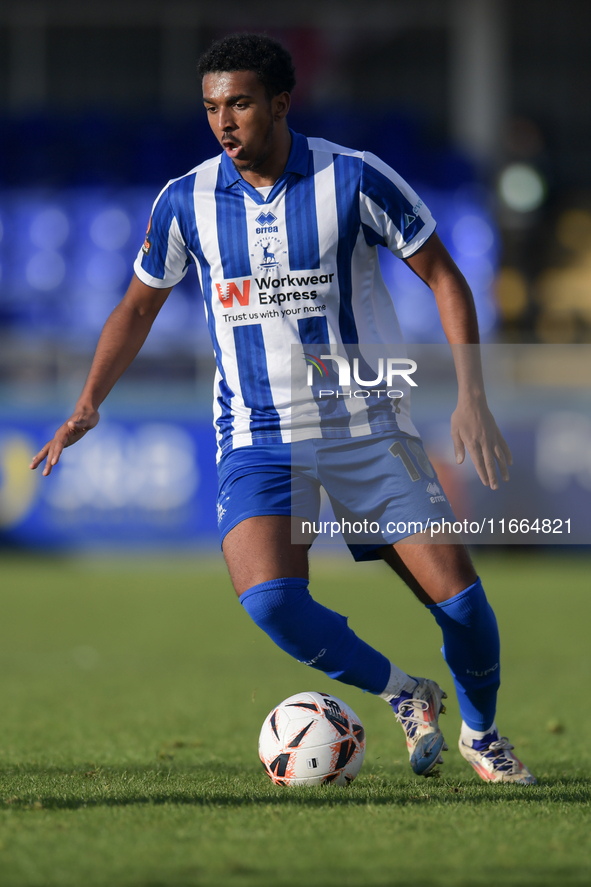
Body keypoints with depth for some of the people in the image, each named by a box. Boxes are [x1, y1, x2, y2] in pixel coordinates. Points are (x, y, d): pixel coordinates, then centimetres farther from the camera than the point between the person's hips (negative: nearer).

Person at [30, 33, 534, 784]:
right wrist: (87, 406, 1)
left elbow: (443, 277, -3)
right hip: (258, 437, 1)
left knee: (460, 599, -7)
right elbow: (137, 308, 12)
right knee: (270, 601, -24)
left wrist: (471, 398, -12)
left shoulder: (354, 179, -11)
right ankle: (404, 696, 4)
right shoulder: (185, 201, -3)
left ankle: (482, 734, 25)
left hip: (366, 428, -1)